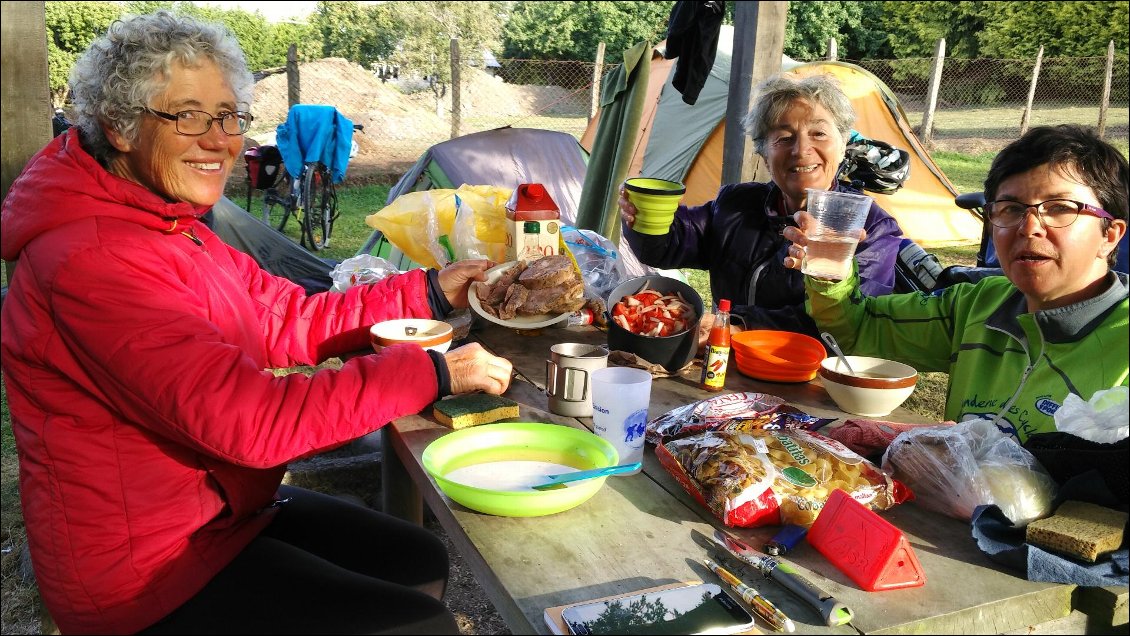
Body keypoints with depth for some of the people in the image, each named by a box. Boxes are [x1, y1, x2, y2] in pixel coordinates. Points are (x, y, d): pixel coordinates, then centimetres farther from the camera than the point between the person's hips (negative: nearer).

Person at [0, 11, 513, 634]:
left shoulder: (172, 226, 6)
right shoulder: (94, 260, -27)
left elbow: (293, 319, 5)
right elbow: (247, 421, -32)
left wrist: (433, 291, -2)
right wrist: (431, 371, -26)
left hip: (217, 507, 9)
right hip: (146, 568, -9)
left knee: (419, 561, 13)